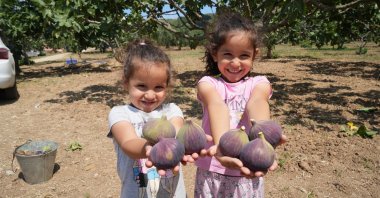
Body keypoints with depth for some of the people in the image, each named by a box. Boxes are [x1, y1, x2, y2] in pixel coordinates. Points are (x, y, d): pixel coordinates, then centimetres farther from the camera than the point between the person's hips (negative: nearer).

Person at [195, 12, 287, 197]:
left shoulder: (259, 83, -3)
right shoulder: (208, 83, -6)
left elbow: (256, 103, -26)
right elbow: (216, 105, -28)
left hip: (247, 175, 1)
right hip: (212, 173, 0)